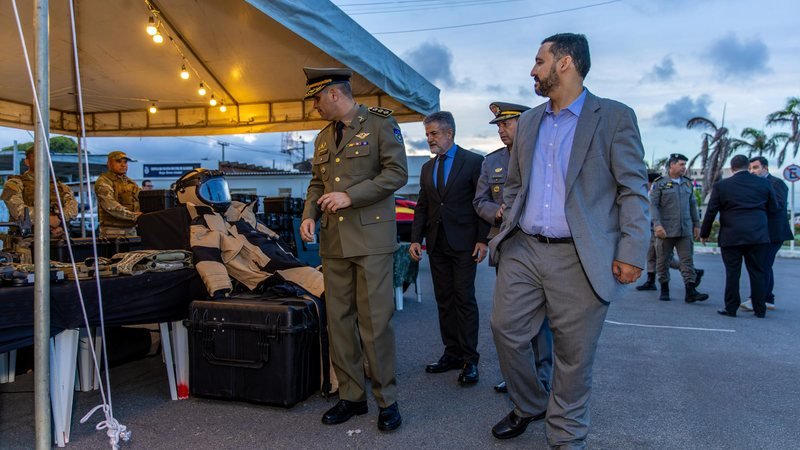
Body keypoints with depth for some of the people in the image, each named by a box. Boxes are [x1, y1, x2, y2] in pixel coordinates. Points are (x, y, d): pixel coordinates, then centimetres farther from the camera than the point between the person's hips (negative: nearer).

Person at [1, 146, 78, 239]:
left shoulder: (59, 185, 20)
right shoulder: (15, 183, 9)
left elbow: (73, 208, 3)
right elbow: (18, 210, -9)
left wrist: (59, 218, -15)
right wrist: (48, 219, -12)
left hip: (58, 238, 3)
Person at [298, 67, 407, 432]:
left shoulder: (380, 123, -1)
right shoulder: (323, 137, 18)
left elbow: (397, 172, -9)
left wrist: (350, 196, -15)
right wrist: (310, 215, 3)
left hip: (371, 239, -6)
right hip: (334, 241, 6)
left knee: (374, 321, -4)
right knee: (338, 320, 8)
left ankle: (386, 400, 12)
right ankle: (351, 396, 21)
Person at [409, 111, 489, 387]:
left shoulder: (474, 162, -2)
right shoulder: (427, 168, 15)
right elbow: (422, 206, 14)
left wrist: (483, 239, -11)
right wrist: (416, 238, 4)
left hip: (463, 243, -6)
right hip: (437, 244, 6)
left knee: (464, 299, -4)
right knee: (444, 300, 9)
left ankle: (470, 360, 4)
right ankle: (452, 353, 18)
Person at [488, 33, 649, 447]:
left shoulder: (614, 117, -2)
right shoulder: (528, 122, 14)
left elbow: (633, 190, -6)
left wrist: (632, 252, -12)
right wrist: (507, 230, 14)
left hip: (580, 259, -5)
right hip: (522, 250, 5)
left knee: (574, 354, 5)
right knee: (505, 330, 9)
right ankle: (529, 406, 34)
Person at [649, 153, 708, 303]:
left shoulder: (688, 183, 13)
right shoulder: (659, 183, -3)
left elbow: (692, 205, 17)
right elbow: (653, 205, -9)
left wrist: (696, 224, 13)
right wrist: (657, 224, -20)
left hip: (685, 230, 4)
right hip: (665, 230, -4)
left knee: (688, 260, -2)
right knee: (663, 260, 5)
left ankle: (691, 291, -3)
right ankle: (664, 289, 17)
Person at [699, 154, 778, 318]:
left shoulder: (721, 186, -1)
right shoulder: (763, 183, 4)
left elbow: (711, 212, -1)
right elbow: (773, 208, 9)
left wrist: (704, 234, 8)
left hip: (731, 237, -2)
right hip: (759, 236, 2)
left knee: (732, 273, 4)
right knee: (758, 272, 7)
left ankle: (731, 308, 8)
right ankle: (760, 309, 12)